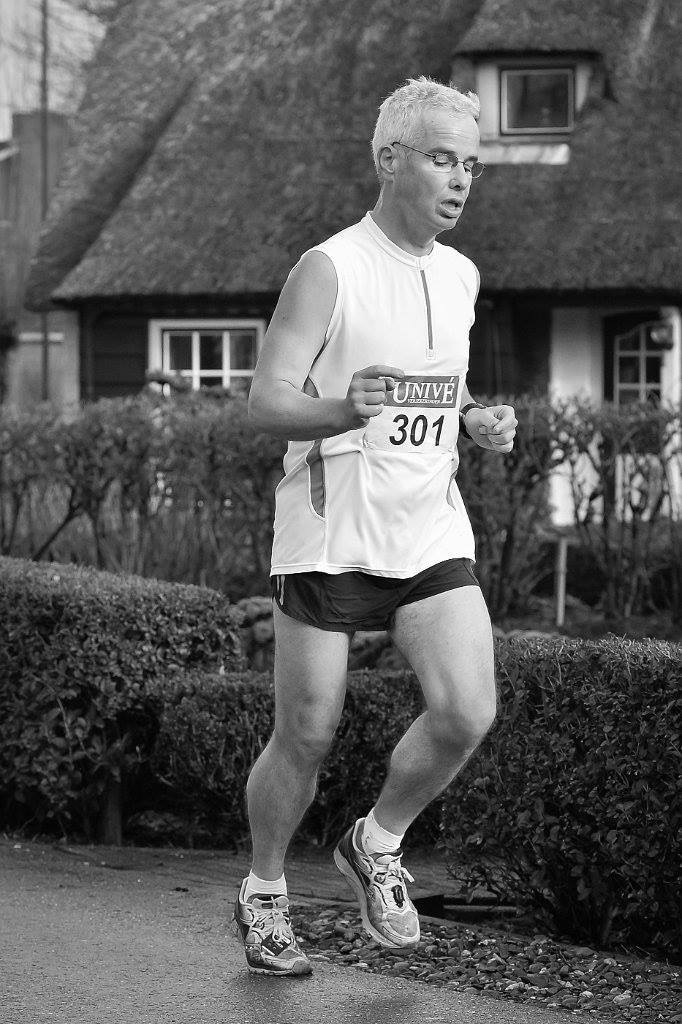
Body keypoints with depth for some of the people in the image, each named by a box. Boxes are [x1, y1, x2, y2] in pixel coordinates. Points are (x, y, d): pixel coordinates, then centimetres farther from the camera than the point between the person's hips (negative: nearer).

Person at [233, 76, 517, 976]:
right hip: (330, 535, -5)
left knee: (467, 712, -14)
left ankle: (377, 846, 12)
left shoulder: (460, 277, 11)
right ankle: (264, 894, 26)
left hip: (431, 533, 5)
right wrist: (343, 409, -34)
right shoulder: (329, 269, -9)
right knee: (306, 738, 3)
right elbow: (266, 403, -15)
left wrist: (478, 422, 4)